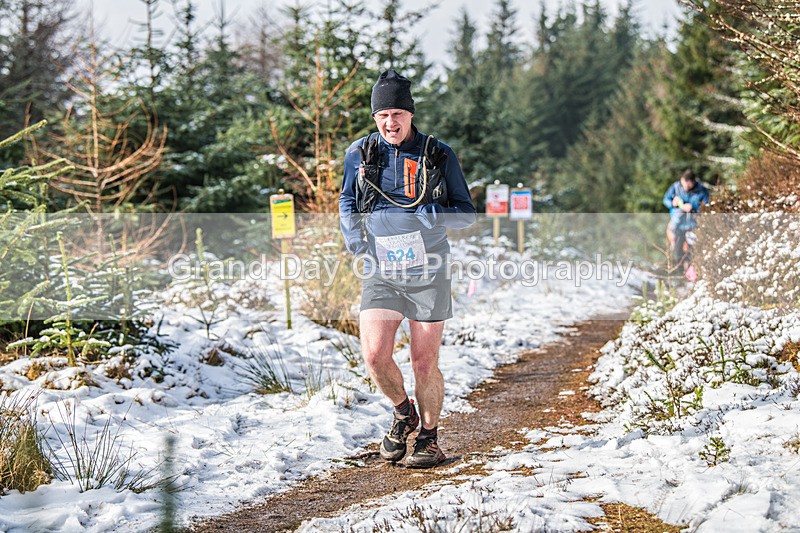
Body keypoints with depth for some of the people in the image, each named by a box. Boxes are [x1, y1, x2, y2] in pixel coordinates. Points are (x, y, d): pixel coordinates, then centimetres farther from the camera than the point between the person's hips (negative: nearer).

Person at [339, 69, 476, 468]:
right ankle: (403, 413, 16)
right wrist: (352, 233, -3)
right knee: (374, 356, -13)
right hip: (380, 274, 1)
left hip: (427, 273, -1)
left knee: (424, 363, 2)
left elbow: (466, 213, 2)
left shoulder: (439, 156, -2)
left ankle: (428, 437, 23)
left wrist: (435, 216, -19)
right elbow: (347, 201, 16)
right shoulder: (360, 153, 2)